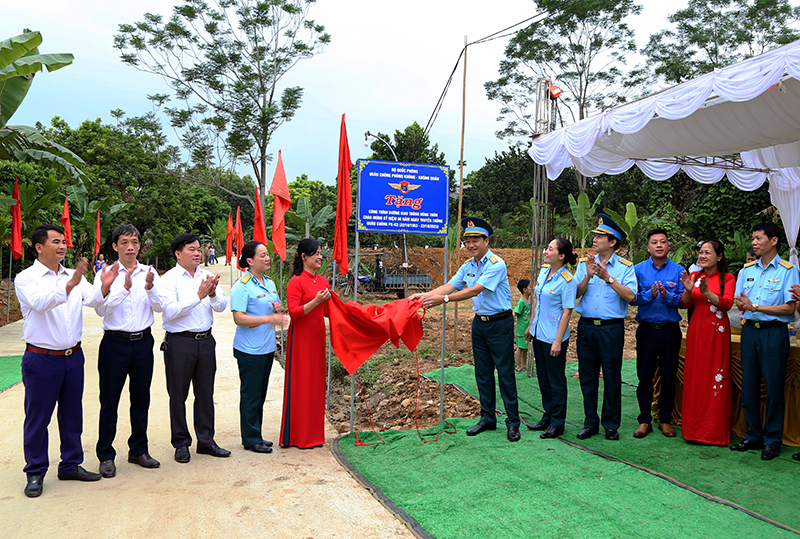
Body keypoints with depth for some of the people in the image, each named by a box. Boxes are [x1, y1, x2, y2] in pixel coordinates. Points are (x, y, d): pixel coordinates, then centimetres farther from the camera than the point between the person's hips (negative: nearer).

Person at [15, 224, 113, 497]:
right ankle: (35, 473, 19)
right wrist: (69, 285, -40)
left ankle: (71, 465, 27)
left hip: (73, 356, 5)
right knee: (37, 417, 5)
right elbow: (40, 302, -26)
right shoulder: (26, 278, -6)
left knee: (72, 414, 13)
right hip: (41, 359, -5)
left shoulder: (74, 276, 9)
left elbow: (92, 299, -6)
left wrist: (104, 287, -28)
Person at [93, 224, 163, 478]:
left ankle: (138, 450, 27)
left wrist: (149, 287, -21)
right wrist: (125, 288, -28)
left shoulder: (149, 273, 5)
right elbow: (101, 309, -16)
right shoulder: (106, 274, -4)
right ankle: (106, 456, 17)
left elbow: (159, 307, -2)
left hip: (143, 341, 3)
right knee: (109, 401, 4)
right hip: (115, 342, -3)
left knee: (141, 398, 12)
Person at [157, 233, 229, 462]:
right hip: (179, 342, -4)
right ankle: (181, 443, 21)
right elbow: (170, 311, -17)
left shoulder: (207, 277, 8)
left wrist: (213, 294, -19)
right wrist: (199, 296, -22)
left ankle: (206, 441, 23)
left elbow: (221, 306, 2)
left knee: (206, 392, 11)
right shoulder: (168, 279, -6)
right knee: (178, 394, 6)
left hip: (206, 340, 4)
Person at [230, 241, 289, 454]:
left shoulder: (269, 283, 12)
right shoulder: (241, 287, -13)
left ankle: (256, 436, 25)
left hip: (267, 347, 8)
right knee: (250, 395, 1)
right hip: (249, 350, -8)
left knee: (260, 394, 15)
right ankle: (251, 439, 12)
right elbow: (238, 318, -21)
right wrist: (268, 318, -28)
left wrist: (279, 308, 0)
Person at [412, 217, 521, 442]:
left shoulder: (496, 264, -17)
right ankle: (487, 418, 23)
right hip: (479, 323, 7)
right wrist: (425, 296, -14)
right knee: (482, 372, 12)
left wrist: (444, 299, -29)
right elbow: (450, 285, 1)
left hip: (499, 324, -7)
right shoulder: (467, 266, 8)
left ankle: (512, 422, 8)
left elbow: (476, 290, -25)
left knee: (505, 373, -2)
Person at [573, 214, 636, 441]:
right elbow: (576, 293, 1)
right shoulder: (585, 263, 8)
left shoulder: (625, 266, -1)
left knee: (612, 377, 4)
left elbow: (630, 296, -14)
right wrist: (588, 276, -14)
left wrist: (608, 278, -19)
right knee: (587, 376, 8)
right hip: (586, 326, 3)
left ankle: (611, 424, 18)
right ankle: (590, 423, 20)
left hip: (612, 328, -3)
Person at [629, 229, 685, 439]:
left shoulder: (678, 270, 3)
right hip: (647, 329, 0)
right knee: (645, 376, 4)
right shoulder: (639, 269, 3)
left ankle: (665, 419, 21)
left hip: (670, 330, 0)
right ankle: (644, 420, 15)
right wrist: (649, 294, -20)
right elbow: (632, 298, -4)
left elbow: (683, 301, -3)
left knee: (668, 377, 8)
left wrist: (667, 296, -21)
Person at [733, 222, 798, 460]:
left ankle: (773, 440, 12)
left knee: (774, 387, 0)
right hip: (749, 331, 5)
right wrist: (743, 304, -12)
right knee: (749, 386, 8)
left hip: (774, 333, -5)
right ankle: (753, 436, 20)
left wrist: (755, 306, -13)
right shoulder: (747, 270, 11)